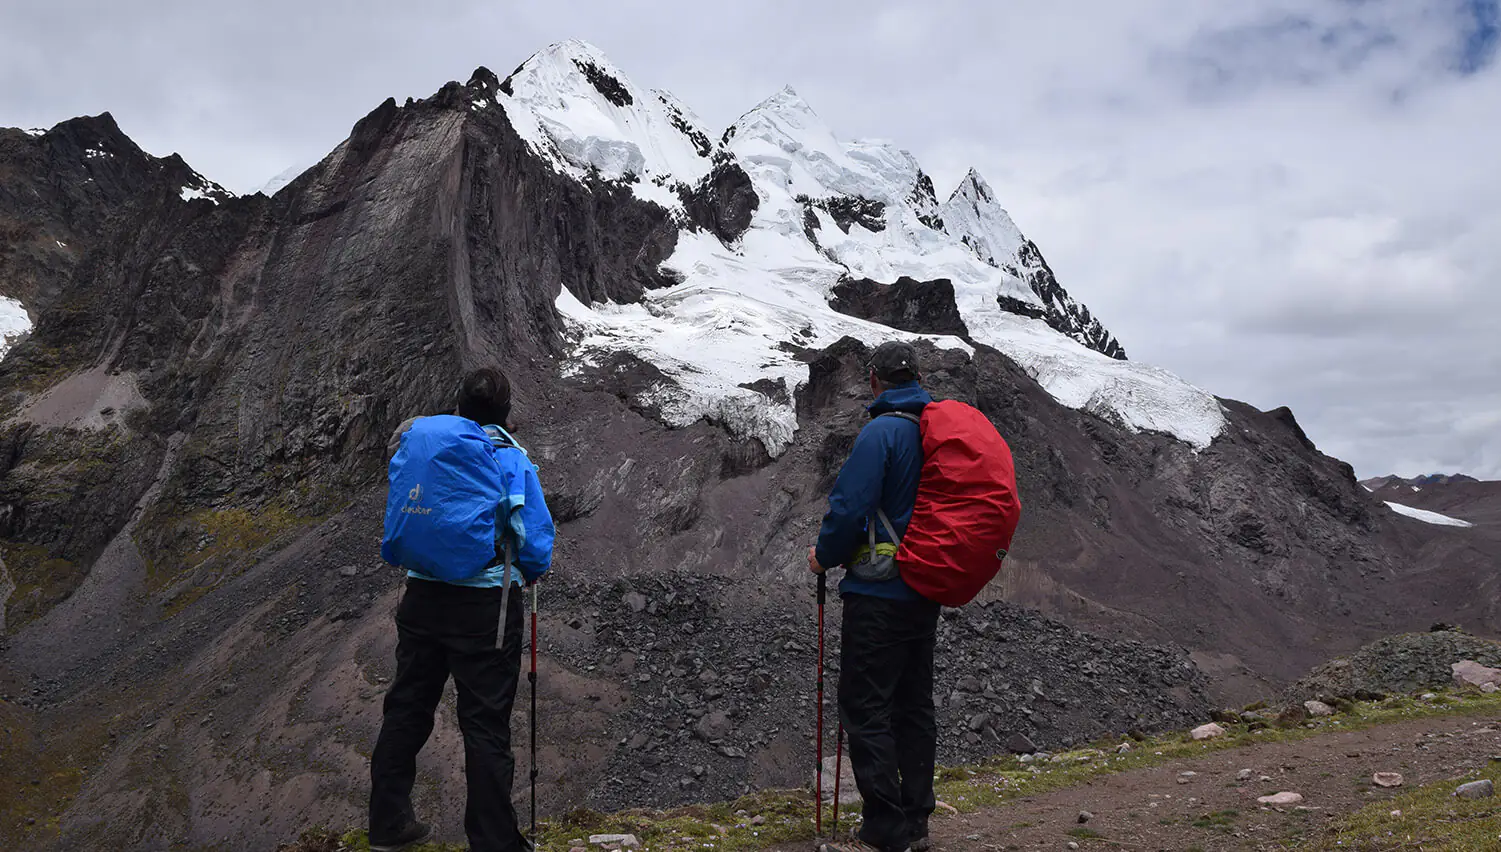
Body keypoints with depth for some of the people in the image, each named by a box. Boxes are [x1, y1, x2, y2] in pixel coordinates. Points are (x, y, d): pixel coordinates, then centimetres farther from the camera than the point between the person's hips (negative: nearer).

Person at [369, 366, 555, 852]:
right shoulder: (512, 458, -9)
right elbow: (535, 540, -12)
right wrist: (532, 572, 8)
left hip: (421, 597, 5)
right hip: (486, 605, -4)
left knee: (407, 709, 18)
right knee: (486, 725, 3)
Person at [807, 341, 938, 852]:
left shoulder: (882, 431, -16)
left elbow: (850, 506, -21)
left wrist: (824, 556, -3)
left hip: (880, 594, -8)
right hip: (927, 593, 9)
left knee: (866, 707, -2)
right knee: (914, 704, 15)